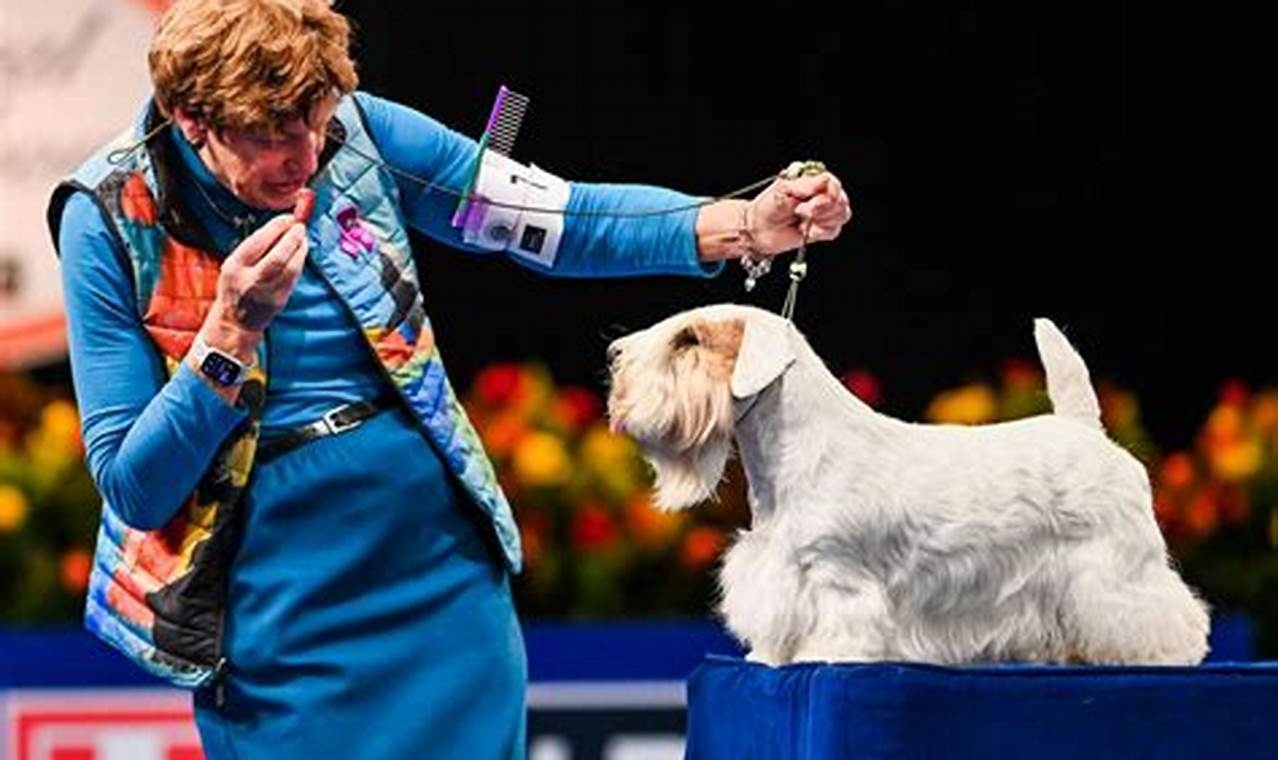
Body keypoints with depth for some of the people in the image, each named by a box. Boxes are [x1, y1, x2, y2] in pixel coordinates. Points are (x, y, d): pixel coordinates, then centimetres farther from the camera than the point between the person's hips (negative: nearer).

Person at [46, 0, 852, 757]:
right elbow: (130, 486, -13)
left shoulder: (358, 133, -6)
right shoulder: (111, 220, -14)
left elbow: (564, 220, 0)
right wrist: (233, 329, -25)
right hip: (279, 616, -3)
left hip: (443, 571, 3)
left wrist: (744, 225, -13)